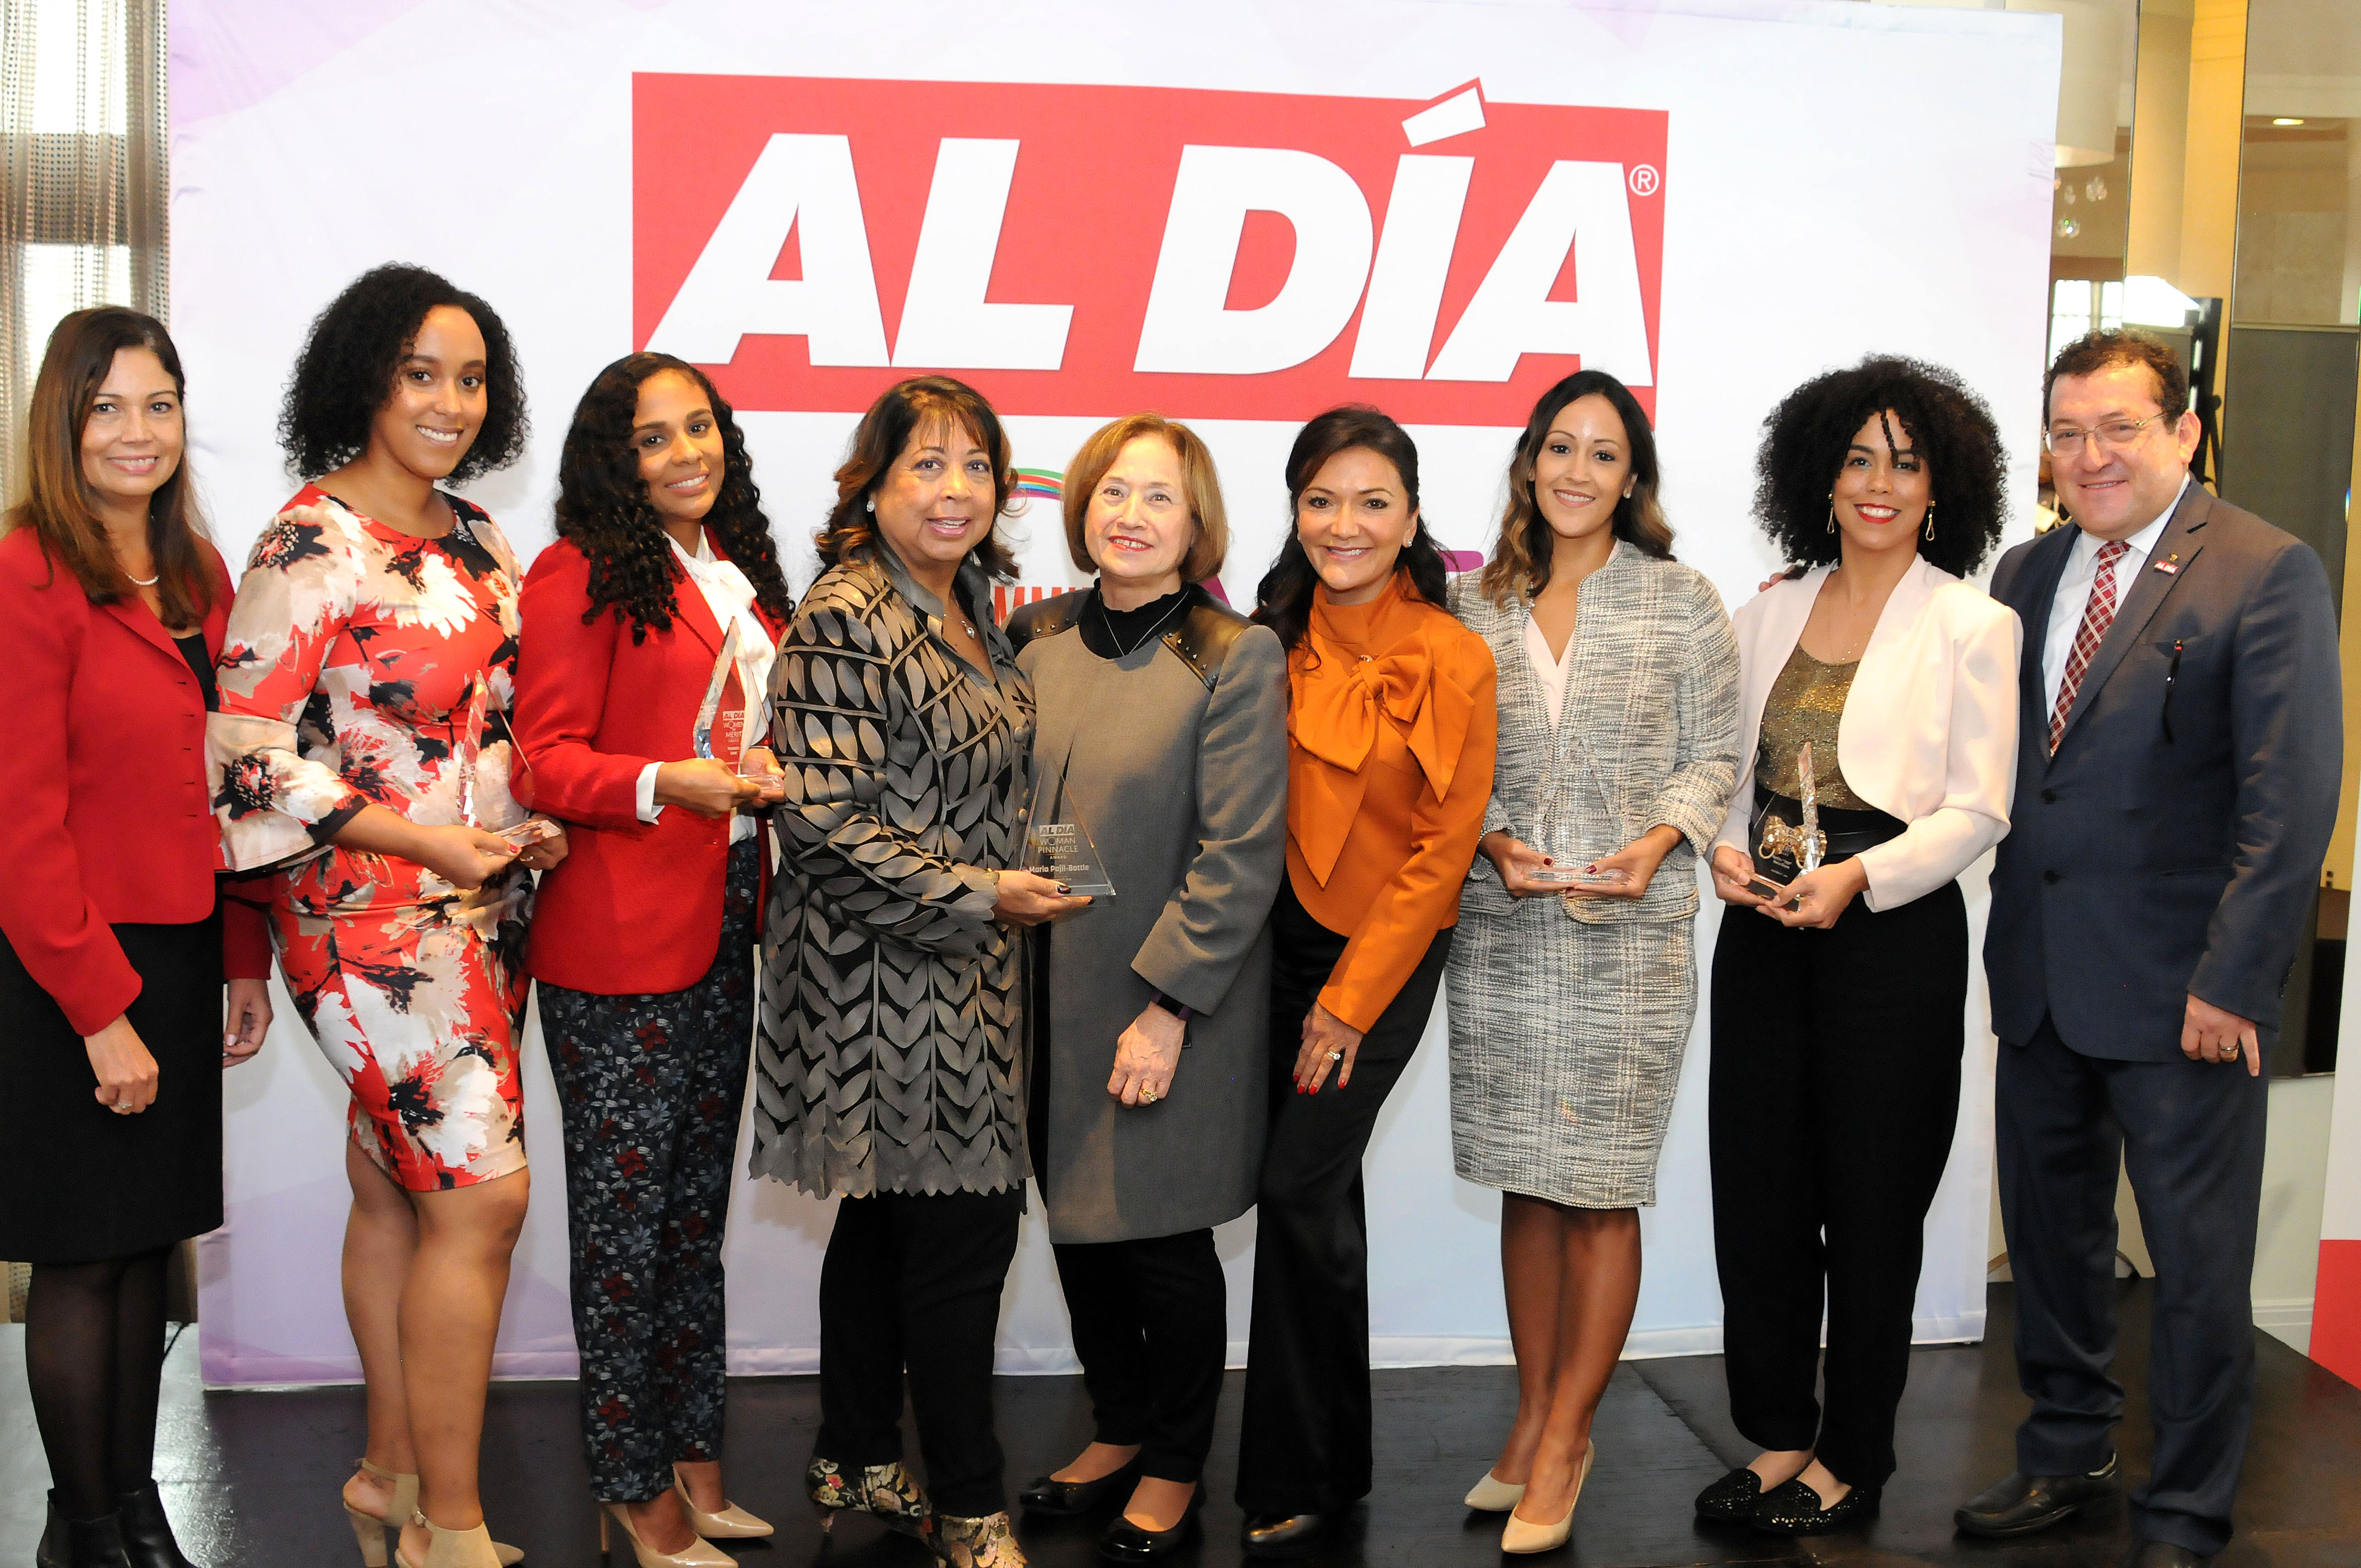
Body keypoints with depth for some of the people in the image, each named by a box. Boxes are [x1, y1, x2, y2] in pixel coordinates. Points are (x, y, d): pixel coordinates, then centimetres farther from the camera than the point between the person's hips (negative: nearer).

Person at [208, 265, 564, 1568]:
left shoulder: (471, 538, 11)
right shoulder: (311, 548, -13)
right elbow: (245, 751, -15)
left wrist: (534, 822, 4)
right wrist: (422, 840, -17)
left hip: (478, 911, 7)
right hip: (371, 918, -7)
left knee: (398, 1193, 15)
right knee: (481, 1196, -8)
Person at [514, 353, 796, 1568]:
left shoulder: (741, 577, 15)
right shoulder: (580, 577, -8)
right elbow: (547, 760, -14)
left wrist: (772, 772, 9)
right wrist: (670, 782, -27)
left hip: (726, 923, 8)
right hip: (617, 937, -8)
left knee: (696, 1204, 15)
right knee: (626, 1207, 1)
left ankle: (693, 1457, 26)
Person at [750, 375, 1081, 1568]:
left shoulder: (969, 607, 12)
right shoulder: (844, 622, -15)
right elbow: (824, 818, -21)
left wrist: (1007, 889, 15)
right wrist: (976, 894, -19)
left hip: (960, 976, 9)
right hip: (889, 973, -9)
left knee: (886, 1219, 17)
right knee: (963, 1226, -4)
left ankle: (854, 1461, 31)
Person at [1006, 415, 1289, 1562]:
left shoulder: (1235, 660, -10)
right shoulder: (1036, 641, 4)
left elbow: (1241, 857, -14)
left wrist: (1165, 1007, -17)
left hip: (1174, 1006, -5)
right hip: (1053, 995, 5)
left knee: (1164, 1238, 6)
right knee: (1078, 1225, 15)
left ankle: (1174, 1468, 26)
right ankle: (1118, 1431, 36)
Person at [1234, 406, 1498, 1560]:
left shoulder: (1453, 661, -12)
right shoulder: (1277, 641, -1)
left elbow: (1441, 848, -11)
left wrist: (1348, 1003, -11)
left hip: (1385, 953, -4)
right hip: (1278, 936, 4)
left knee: (1299, 1187, -9)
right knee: (1319, 1198, 11)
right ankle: (1328, 1461, 26)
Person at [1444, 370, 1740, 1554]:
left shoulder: (1684, 604, 2)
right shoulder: (1473, 603, 7)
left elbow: (1713, 756, 4)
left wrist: (1660, 843, -12)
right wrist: (1489, 839, -7)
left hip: (1631, 927, -2)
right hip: (1498, 926, 2)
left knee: (1600, 1190, 0)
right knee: (1526, 1184, 10)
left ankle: (1565, 1437, 12)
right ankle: (1534, 1419, 23)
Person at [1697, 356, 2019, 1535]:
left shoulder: (1974, 626, -3)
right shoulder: (1769, 613, 10)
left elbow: (1977, 810, -7)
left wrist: (1860, 876, -20)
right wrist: (1726, 849, -6)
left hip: (1895, 938, -4)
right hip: (1765, 930, 4)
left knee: (1872, 1205, 5)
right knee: (1757, 1190, 7)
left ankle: (1851, 1460, 20)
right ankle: (1776, 1436, 23)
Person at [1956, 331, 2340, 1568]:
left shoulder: (2267, 574, -9)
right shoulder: (2026, 574, 10)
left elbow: (2292, 798, -13)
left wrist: (2232, 980, -16)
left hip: (2178, 992, -6)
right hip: (2039, 981, 6)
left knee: (2198, 1263, 5)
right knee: (2050, 1233, 17)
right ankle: (2064, 1456, 35)